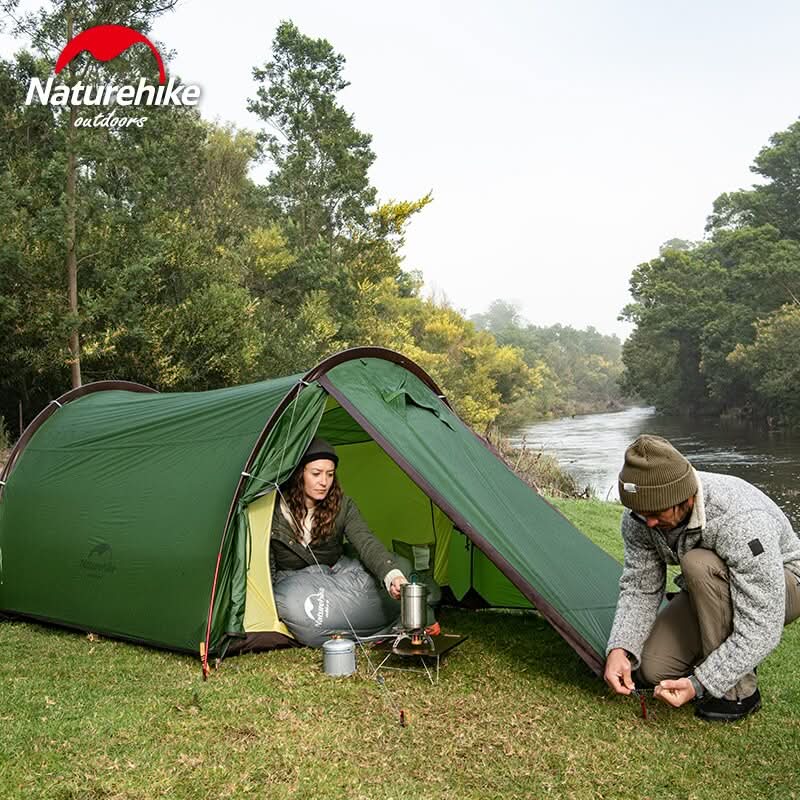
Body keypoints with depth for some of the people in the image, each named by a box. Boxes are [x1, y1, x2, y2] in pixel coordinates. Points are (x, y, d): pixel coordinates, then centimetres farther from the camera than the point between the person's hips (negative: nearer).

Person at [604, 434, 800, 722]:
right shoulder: (641, 516, -20)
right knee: (653, 668, -14)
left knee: (700, 566, -37)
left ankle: (737, 691, -18)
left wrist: (701, 684, -37)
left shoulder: (741, 522, -40)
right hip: (712, 591, 5)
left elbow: (761, 629, -36)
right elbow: (639, 588, -11)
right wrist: (619, 649, -27)